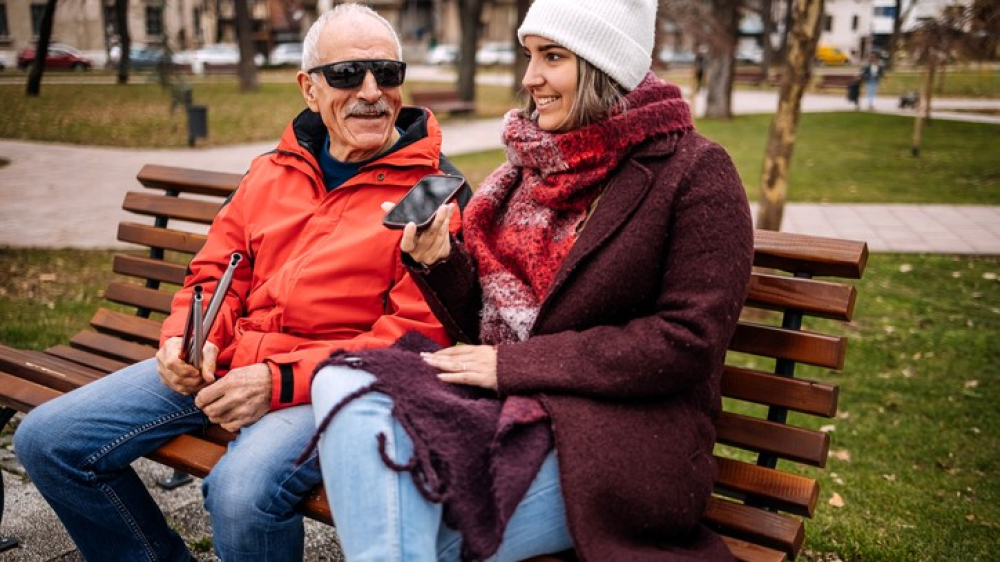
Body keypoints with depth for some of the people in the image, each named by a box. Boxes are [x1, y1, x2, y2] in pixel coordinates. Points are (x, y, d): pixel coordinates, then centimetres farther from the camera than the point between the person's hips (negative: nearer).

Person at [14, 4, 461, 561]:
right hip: (228, 364, 7)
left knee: (243, 490, -36)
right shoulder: (271, 173, 14)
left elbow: (417, 334, -12)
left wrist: (281, 380, -19)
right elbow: (216, 274, 21)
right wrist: (187, 336, -3)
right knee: (46, 439, 0)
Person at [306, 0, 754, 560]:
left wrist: (515, 364, -14)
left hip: (610, 430, -6)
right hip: (498, 398, 6)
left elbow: (688, 341, -12)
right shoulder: (533, 162, 14)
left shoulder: (695, 172, -4)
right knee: (344, 383, -22)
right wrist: (439, 261, -5)